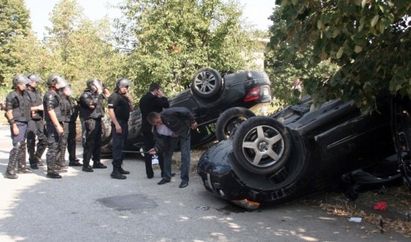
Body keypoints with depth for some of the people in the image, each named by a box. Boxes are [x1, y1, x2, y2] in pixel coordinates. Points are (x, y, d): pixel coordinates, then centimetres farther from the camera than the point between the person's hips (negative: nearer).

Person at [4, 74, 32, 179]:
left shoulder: (25, 94, 12)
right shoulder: (11, 96, -11)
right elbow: (8, 112, -14)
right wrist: (14, 126, -18)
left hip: (25, 123, 8)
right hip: (17, 124, -8)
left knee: (22, 146, 15)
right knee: (17, 146, -13)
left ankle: (21, 166, 26)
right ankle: (10, 170, -10)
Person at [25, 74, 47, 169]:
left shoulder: (38, 92, 17)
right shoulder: (25, 93, -6)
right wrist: (37, 108, -12)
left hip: (39, 119, 7)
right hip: (30, 120, -6)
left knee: (44, 139, 6)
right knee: (31, 141, -1)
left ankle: (37, 157, 25)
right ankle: (32, 161, 10)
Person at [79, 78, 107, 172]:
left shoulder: (96, 94, 17)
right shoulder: (85, 95, -8)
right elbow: (92, 105, -24)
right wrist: (98, 94, -17)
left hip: (98, 120, 9)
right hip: (91, 121, -9)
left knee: (98, 142, 15)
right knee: (89, 143, -10)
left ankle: (96, 162, 26)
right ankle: (86, 165, -8)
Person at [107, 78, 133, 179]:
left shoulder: (124, 97, 18)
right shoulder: (114, 96, -10)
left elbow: (131, 110, 20)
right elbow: (110, 111, -18)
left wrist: (130, 100, 4)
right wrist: (116, 124, -23)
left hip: (125, 124, 9)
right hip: (118, 124, -9)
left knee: (122, 146, 14)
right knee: (118, 146, -12)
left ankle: (119, 167, 23)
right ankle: (115, 171, -12)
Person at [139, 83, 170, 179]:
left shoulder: (143, 99, 12)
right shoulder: (153, 98, -15)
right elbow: (166, 105, -16)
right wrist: (163, 96, -2)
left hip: (146, 128, 7)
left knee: (148, 151, 7)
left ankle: (149, 173, 8)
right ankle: (164, 172, 7)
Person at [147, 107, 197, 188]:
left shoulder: (168, 113, -34)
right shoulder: (157, 130, -17)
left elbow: (185, 111, -27)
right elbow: (161, 141, -16)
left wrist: (192, 121, -21)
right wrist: (157, 149, -35)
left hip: (184, 131, -6)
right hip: (172, 136, 6)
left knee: (185, 156, -11)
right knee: (167, 154, 7)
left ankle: (185, 179, -5)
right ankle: (167, 177, 22)